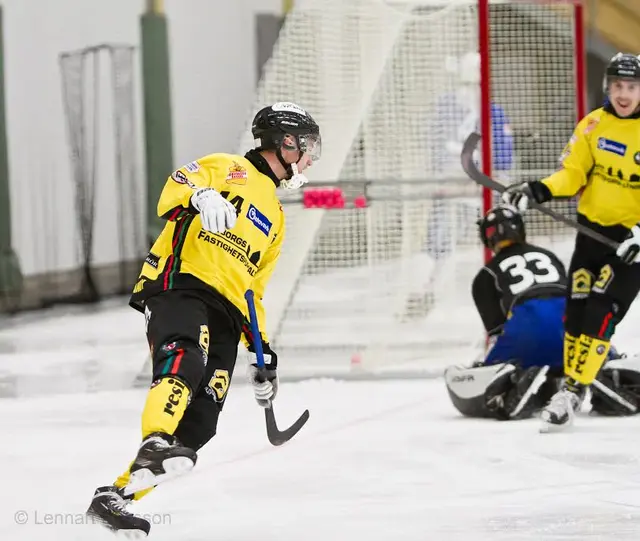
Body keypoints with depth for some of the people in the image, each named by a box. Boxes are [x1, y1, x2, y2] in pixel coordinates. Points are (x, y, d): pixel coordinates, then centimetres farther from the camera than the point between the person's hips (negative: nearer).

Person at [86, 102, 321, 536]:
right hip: (181, 287, -7)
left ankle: (117, 496, -9)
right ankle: (156, 444, -55)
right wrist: (200, 195, -32)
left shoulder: (275, 218, 33)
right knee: (186, 364, -36)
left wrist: (262, 349, 24)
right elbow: (172, 193, -9)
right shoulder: (229, 170, 10)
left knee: (201, 419, -9)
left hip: (225, 316, 7)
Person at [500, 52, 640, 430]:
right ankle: (570, 379, 20)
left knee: (601, 311, -13)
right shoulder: (594, 125, -1)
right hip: (593, 228, 5)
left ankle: (573, 392, -12)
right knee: (576, 308, 6)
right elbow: (573, 173, 0)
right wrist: (539, 190, -16)